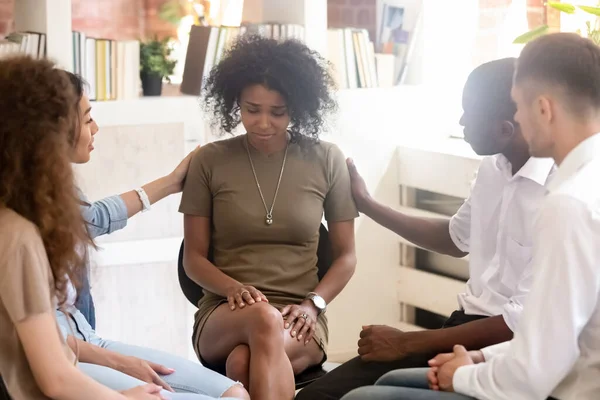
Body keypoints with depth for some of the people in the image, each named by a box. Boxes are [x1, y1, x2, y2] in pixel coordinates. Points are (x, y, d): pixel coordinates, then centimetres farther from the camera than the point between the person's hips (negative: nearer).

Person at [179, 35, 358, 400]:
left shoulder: (326, 160, 5)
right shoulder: (210, 161, 4)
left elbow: (346, 255, 10)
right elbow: (194, 258, 7)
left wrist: (313, 304, -8)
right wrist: (233, 288, -14)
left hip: (298, 318, 0)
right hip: (223, 314, 0)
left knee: (243, 363, -37)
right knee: (263, 319, -39)